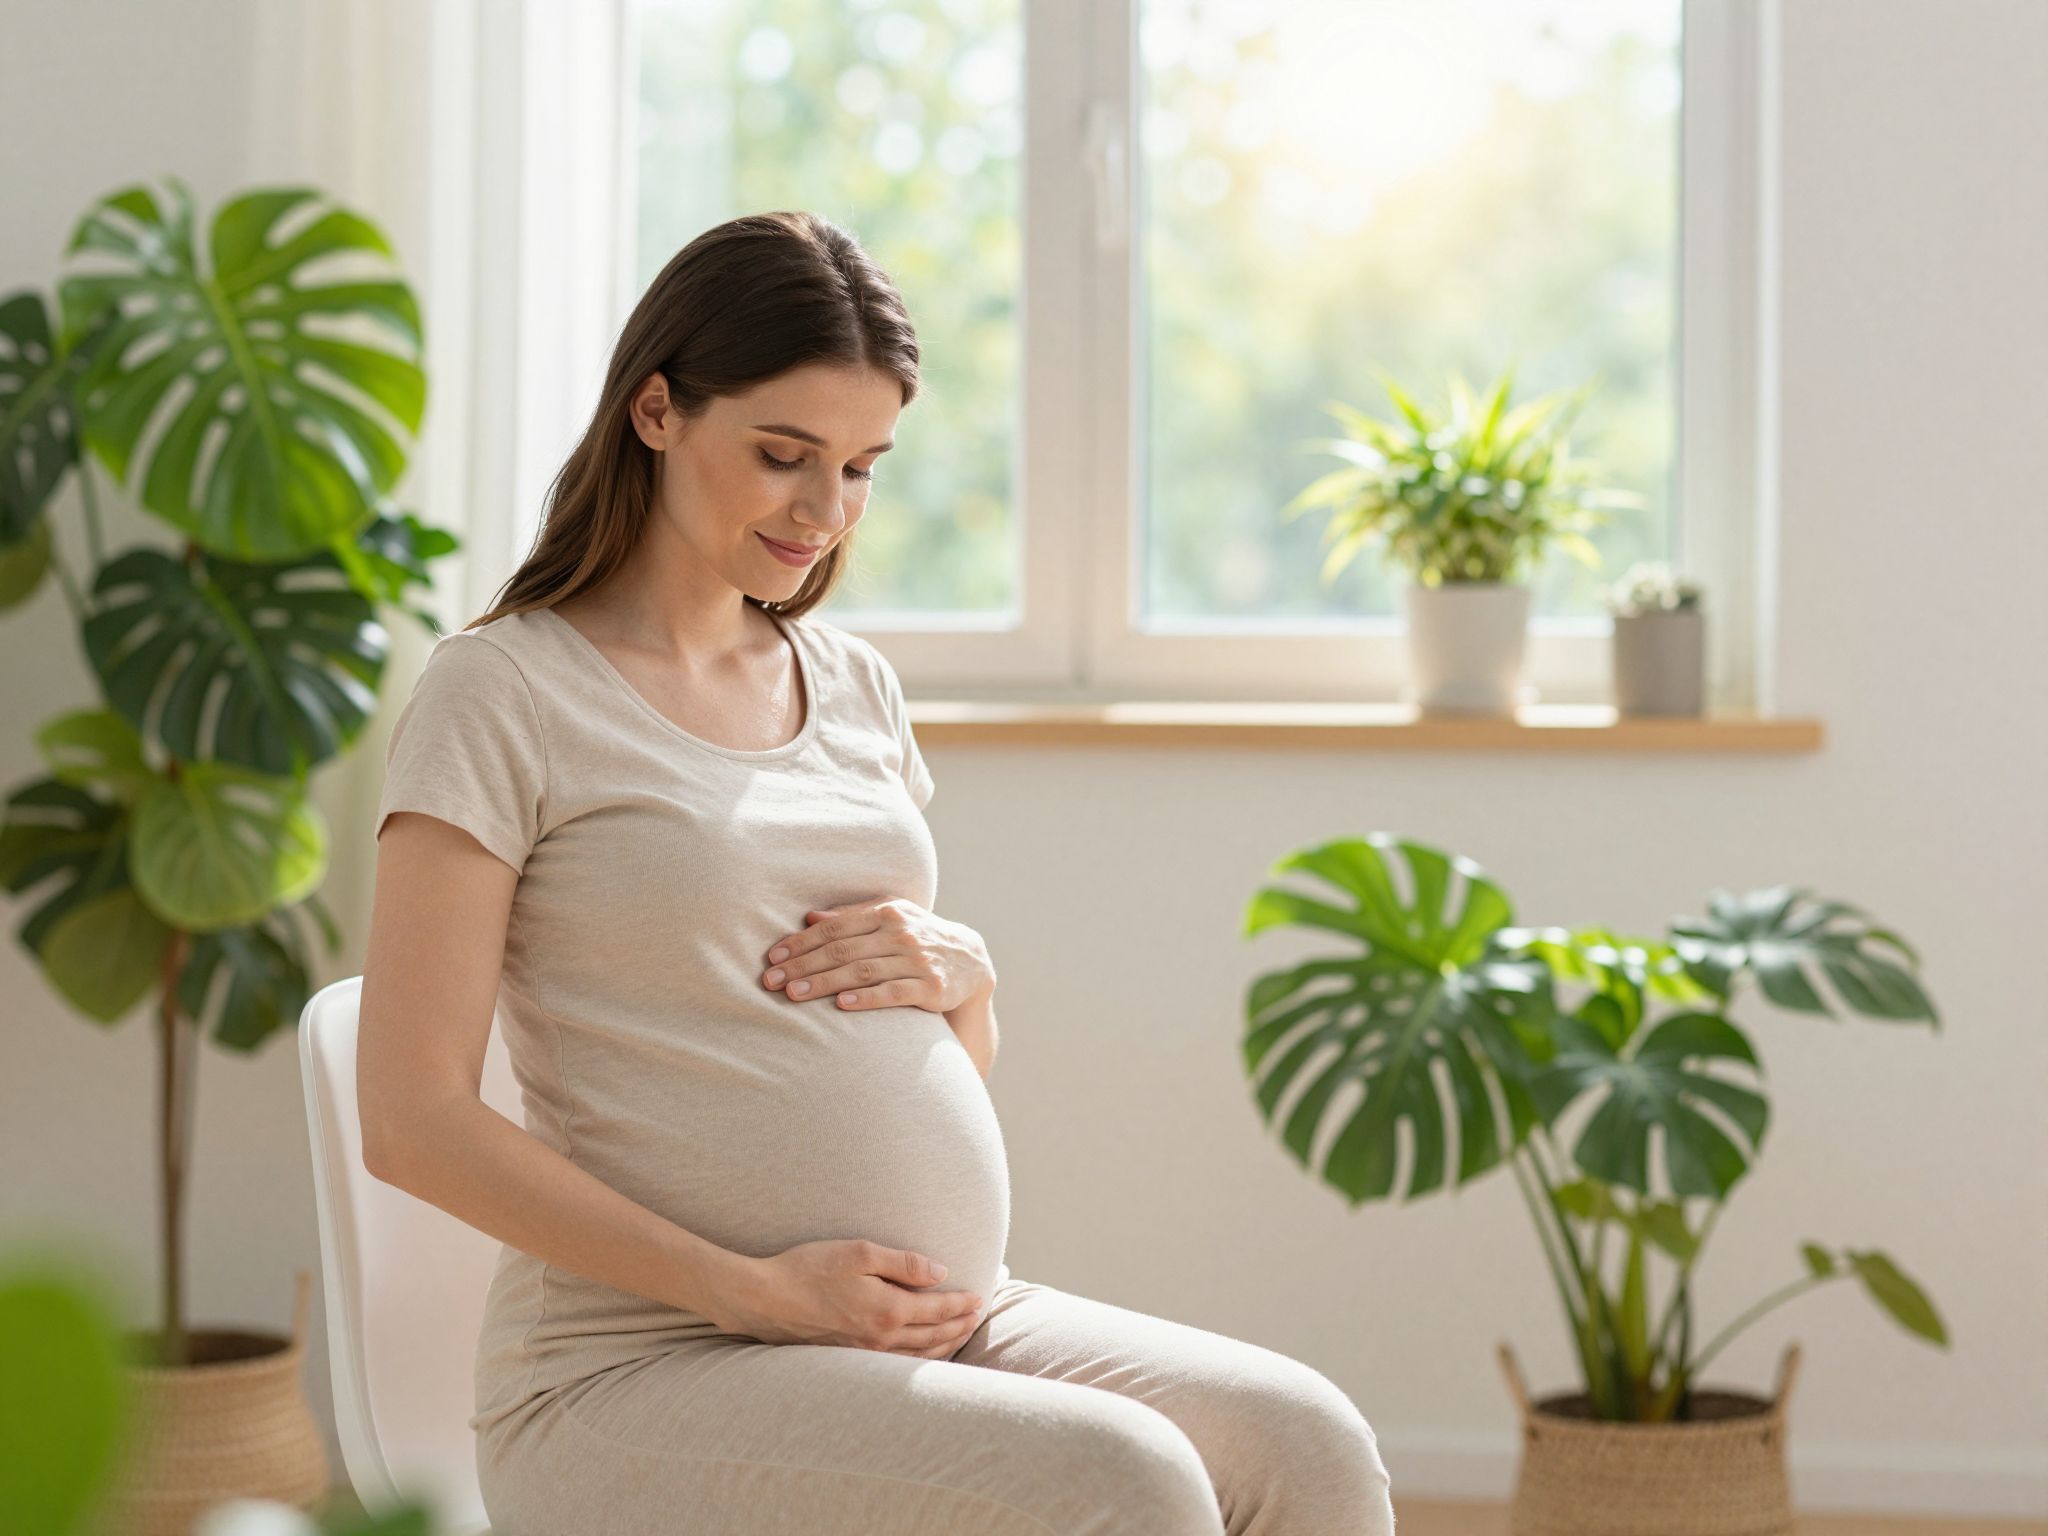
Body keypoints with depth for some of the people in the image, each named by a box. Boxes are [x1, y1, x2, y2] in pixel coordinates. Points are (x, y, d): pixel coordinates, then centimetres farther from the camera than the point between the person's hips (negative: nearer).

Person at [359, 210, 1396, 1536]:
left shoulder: (856, 687, 17)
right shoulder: (502, 693, -3)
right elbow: (414, 1121, -10)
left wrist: (961, 970, 0)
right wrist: (760, 1291, -15)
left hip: (950, 1324, 6)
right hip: (641, 1368, -6)